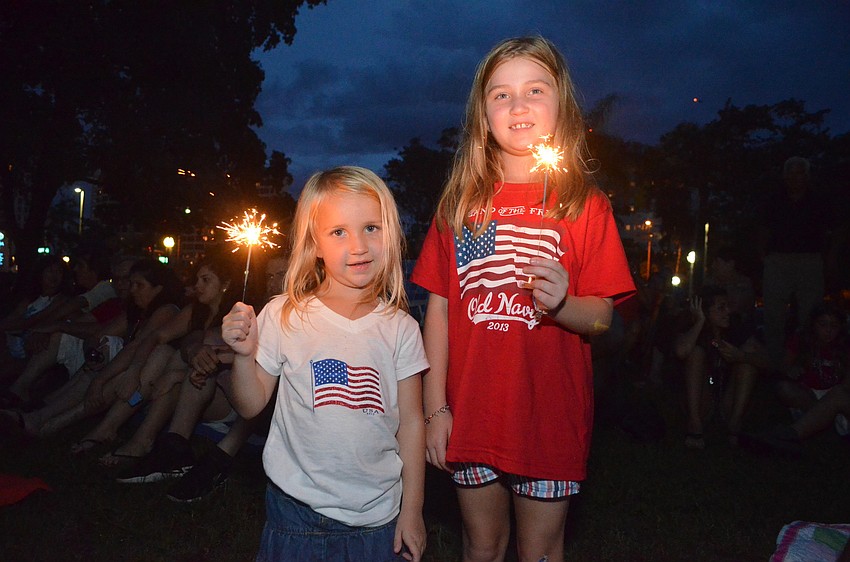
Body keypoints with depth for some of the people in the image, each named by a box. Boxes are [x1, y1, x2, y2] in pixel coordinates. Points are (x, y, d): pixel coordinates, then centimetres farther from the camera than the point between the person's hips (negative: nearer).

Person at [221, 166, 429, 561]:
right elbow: (250, 406, 0)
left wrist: (412, 510, 3)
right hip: (297, 512, 0)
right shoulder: (283, 316, -7)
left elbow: (410, 422, 1)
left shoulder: (400, 328, -4)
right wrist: (244, 355, -18)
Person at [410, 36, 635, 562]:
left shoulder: (584, 203, -3)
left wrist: (562, 304, -26)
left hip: (551, 416, -1)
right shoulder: (461, 201, 2)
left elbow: (602, 317, -4)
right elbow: (439, 306, 2)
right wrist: (435, 406, -2)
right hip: (471, 415, 2)